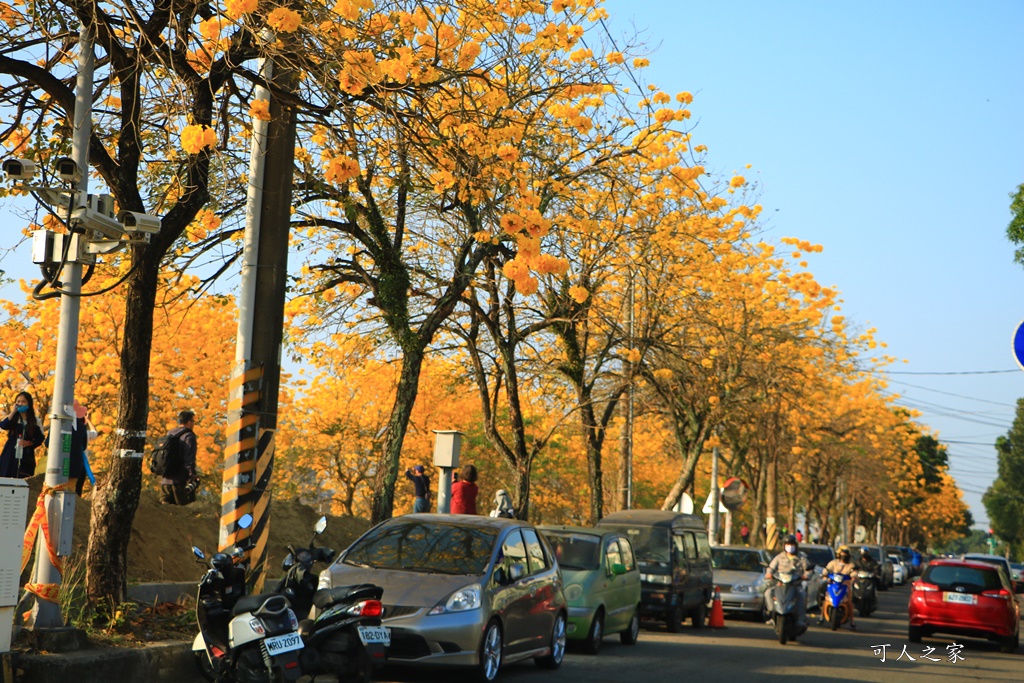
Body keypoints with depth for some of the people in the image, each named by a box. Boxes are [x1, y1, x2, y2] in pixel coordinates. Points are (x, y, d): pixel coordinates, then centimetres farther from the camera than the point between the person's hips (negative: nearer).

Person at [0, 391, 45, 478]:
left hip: (26, 457, -1)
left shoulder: (35, 422, 6)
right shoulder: (12, 418, 9)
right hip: (10, 455, 1)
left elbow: (40, 439, 6)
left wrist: (29, 443, -11)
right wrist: (13, 412, -8)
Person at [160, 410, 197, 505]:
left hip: (164, 480, 7)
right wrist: (192, 476, -14)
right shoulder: (189, 436, -7)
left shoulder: (169, 434, 18)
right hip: (179, 481, -7)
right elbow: (189, 459, -15)